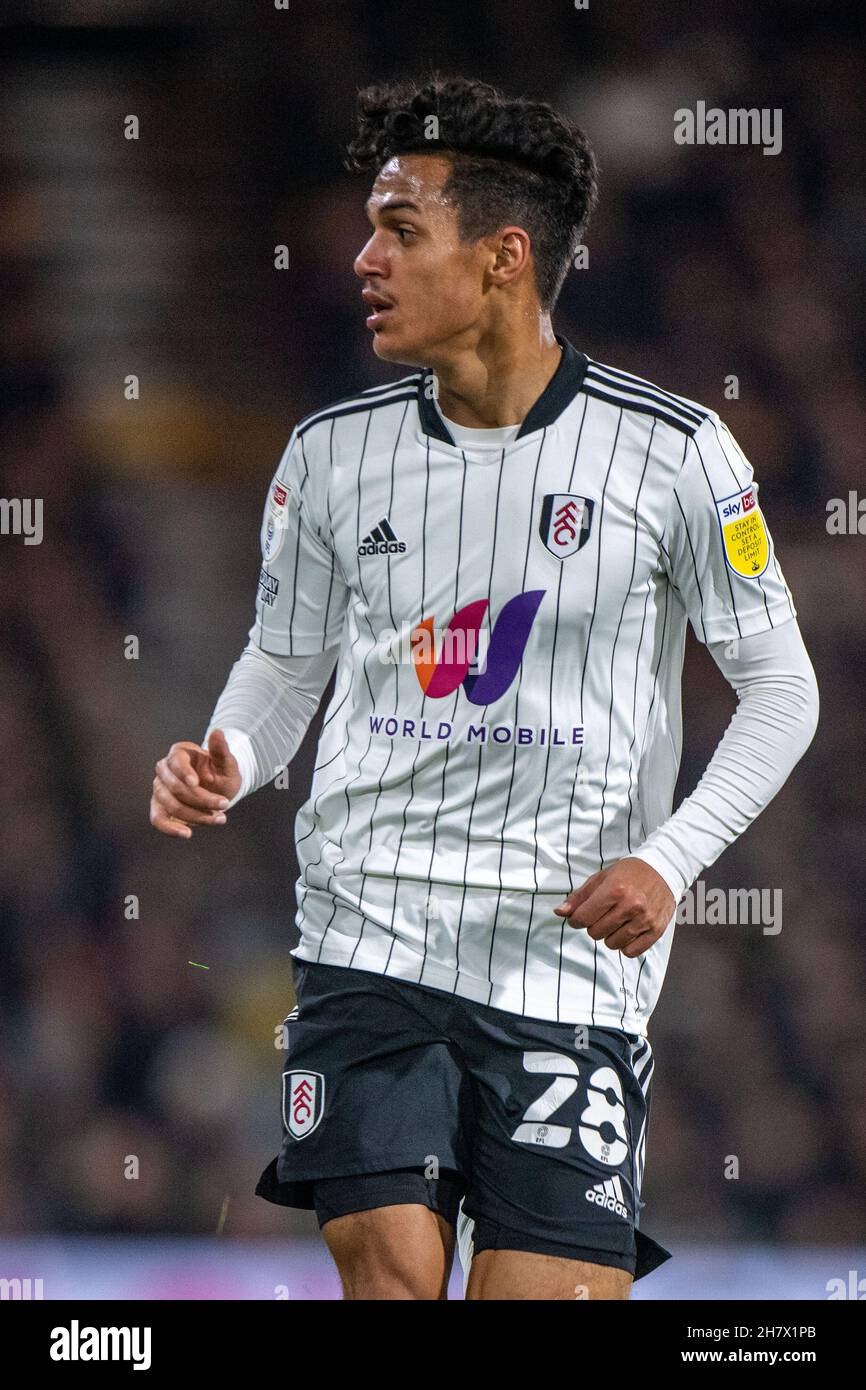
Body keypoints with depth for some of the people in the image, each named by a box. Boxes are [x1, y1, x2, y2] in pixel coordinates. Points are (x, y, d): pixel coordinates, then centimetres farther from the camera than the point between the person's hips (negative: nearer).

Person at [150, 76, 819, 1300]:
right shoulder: (333, 451, 6)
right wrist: (225, 764, -4)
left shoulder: (673, 451, -3)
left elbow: (780, 687, 4)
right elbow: (284, 662, 18)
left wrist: (668, 860, -9)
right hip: (368, 937, 2)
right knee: (390, 1271, -13)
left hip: (573, 958, -2)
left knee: (550, 1292, -9)